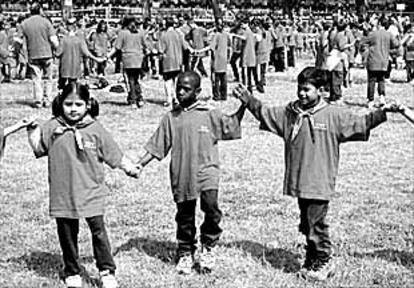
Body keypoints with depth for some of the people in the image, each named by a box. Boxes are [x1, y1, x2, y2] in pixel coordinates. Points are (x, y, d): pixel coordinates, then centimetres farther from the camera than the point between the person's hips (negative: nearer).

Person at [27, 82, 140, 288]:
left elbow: (114, 154, 5)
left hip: (90, 192, -1)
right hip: (63, 193, 2)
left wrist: (130, 168, 5)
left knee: (98, 231, -2)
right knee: (67, 234, 11)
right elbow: (37, 148, 3)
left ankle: (107, 271, 10)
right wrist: (32, 130, -10)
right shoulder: (52, 128, 1)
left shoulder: (95, 129, -1)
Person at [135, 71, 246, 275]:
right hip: (181, 174, 2)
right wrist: (140, 164, -1)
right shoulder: (171, 118, 6)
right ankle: (185, 253, 30)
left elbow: (231, 127, 5)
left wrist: (243, 106, -7)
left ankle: (207, 247, 1)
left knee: (211, 205, -22)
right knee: (185, 216, 10)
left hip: (206, 170, -2)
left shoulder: (210, 115, 1)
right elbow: (156, 147, 8)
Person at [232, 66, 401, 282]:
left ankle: (324, 261, 16)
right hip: (298, 182, 5)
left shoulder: (333, 115, -4)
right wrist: (249, 101, 10)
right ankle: (312, 260, 29)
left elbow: (360, 123, -4)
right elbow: (264, 113, 17)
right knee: (306, 224, 14)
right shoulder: (289, 113, 7)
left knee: (315, 223, -3)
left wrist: (382, 113, -14)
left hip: (320, 183, -5)